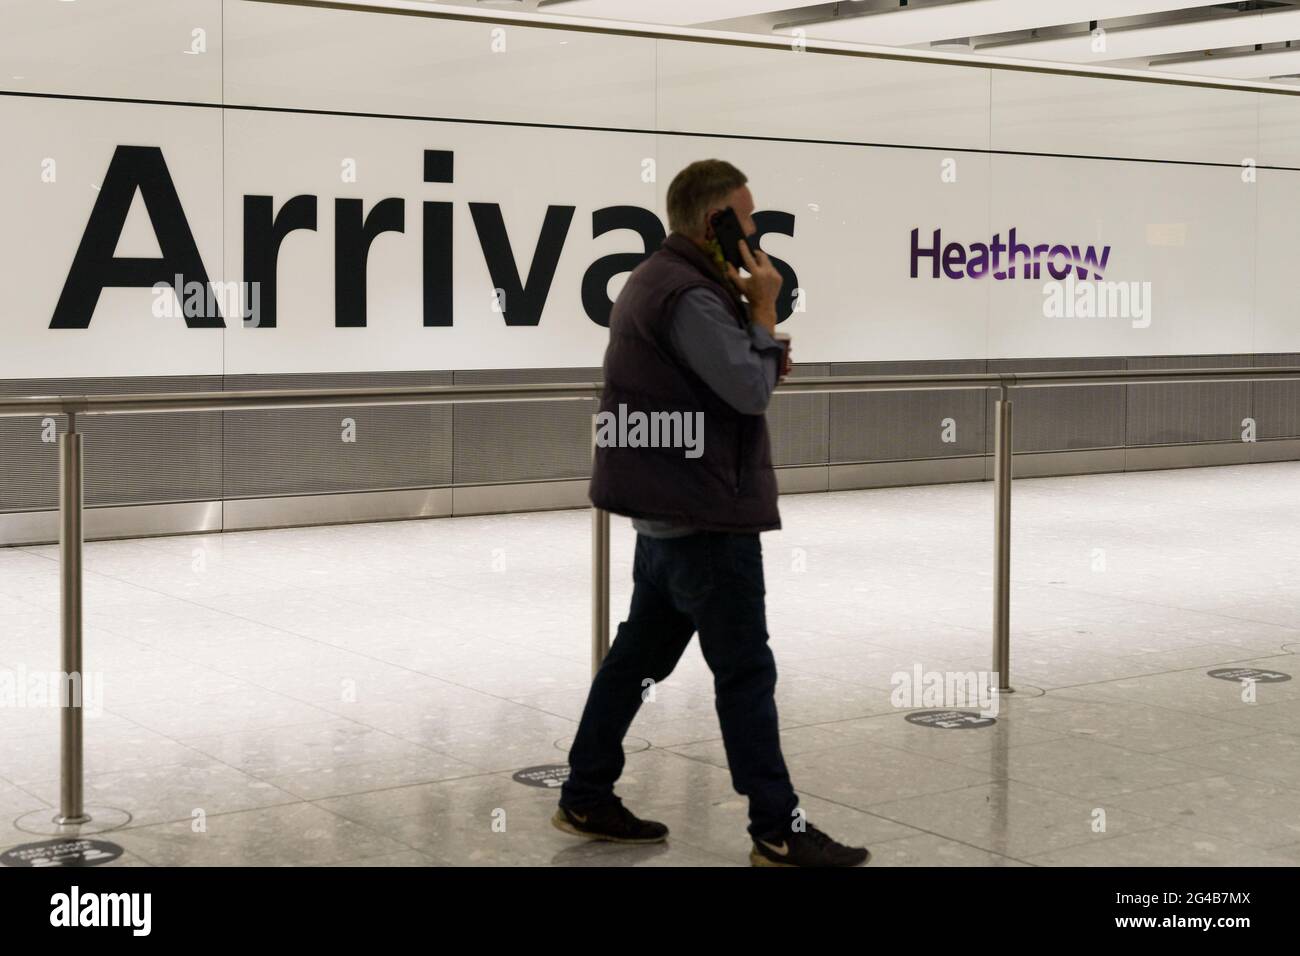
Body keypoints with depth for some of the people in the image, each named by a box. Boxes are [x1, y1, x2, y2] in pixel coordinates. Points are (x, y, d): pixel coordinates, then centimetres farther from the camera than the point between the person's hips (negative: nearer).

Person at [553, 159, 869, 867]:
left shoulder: (657, 278, 15)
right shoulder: (688, 295, -19)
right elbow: (750, 390, -21)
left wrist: (763, 351, 0)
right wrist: (763, 309, -9)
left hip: (666, 507, 11)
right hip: (705, 513, -10)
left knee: (641, 651, 15)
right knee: (746, 671, -5)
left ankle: (586, 799, 21)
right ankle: (778, 832, 1)